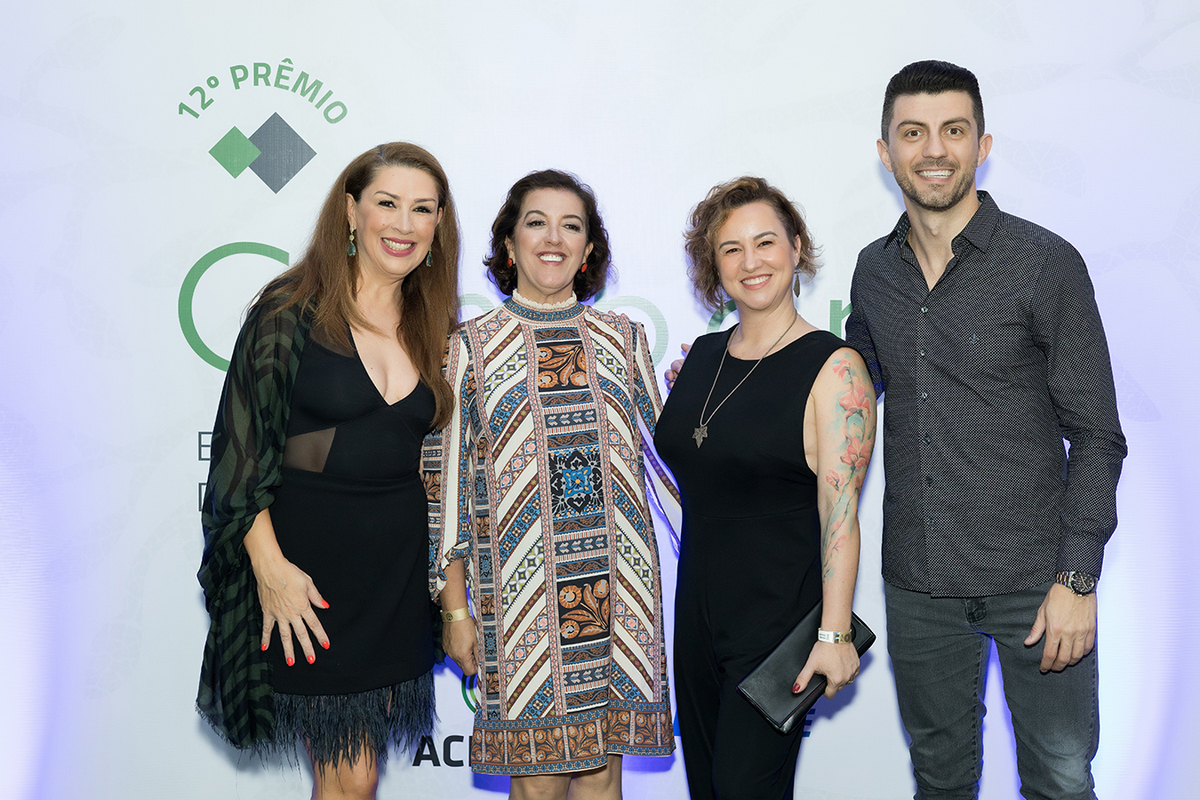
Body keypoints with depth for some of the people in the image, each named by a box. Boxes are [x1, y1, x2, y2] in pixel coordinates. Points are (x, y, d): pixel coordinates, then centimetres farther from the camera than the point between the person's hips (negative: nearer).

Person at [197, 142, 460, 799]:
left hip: (399, 561, 5)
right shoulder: (292, 308, -7)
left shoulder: (431, 326, 9)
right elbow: (241, 444, -9)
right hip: (308, 554, -5)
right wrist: (270, 567, -16)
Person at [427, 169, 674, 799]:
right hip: (521, 593, -2)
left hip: (617, 588, 2)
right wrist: (455, 608, -1)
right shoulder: (471, 348, 1)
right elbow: (447, 484, 1)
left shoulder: (623, 338, 9)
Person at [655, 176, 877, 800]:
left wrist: (834, 633, -20)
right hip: (697, 611, 7)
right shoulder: (702, 356, 8)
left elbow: (839, 514, -17)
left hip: (779, 619, -6)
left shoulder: (833, 367, -11)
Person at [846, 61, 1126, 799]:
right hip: (916, 581, 4)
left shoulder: (1045, 264, -9)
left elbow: (1096, 435, -8)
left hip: (1033, 578, -4)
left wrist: (1077, 579, -13)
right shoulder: (873, 271, 5)